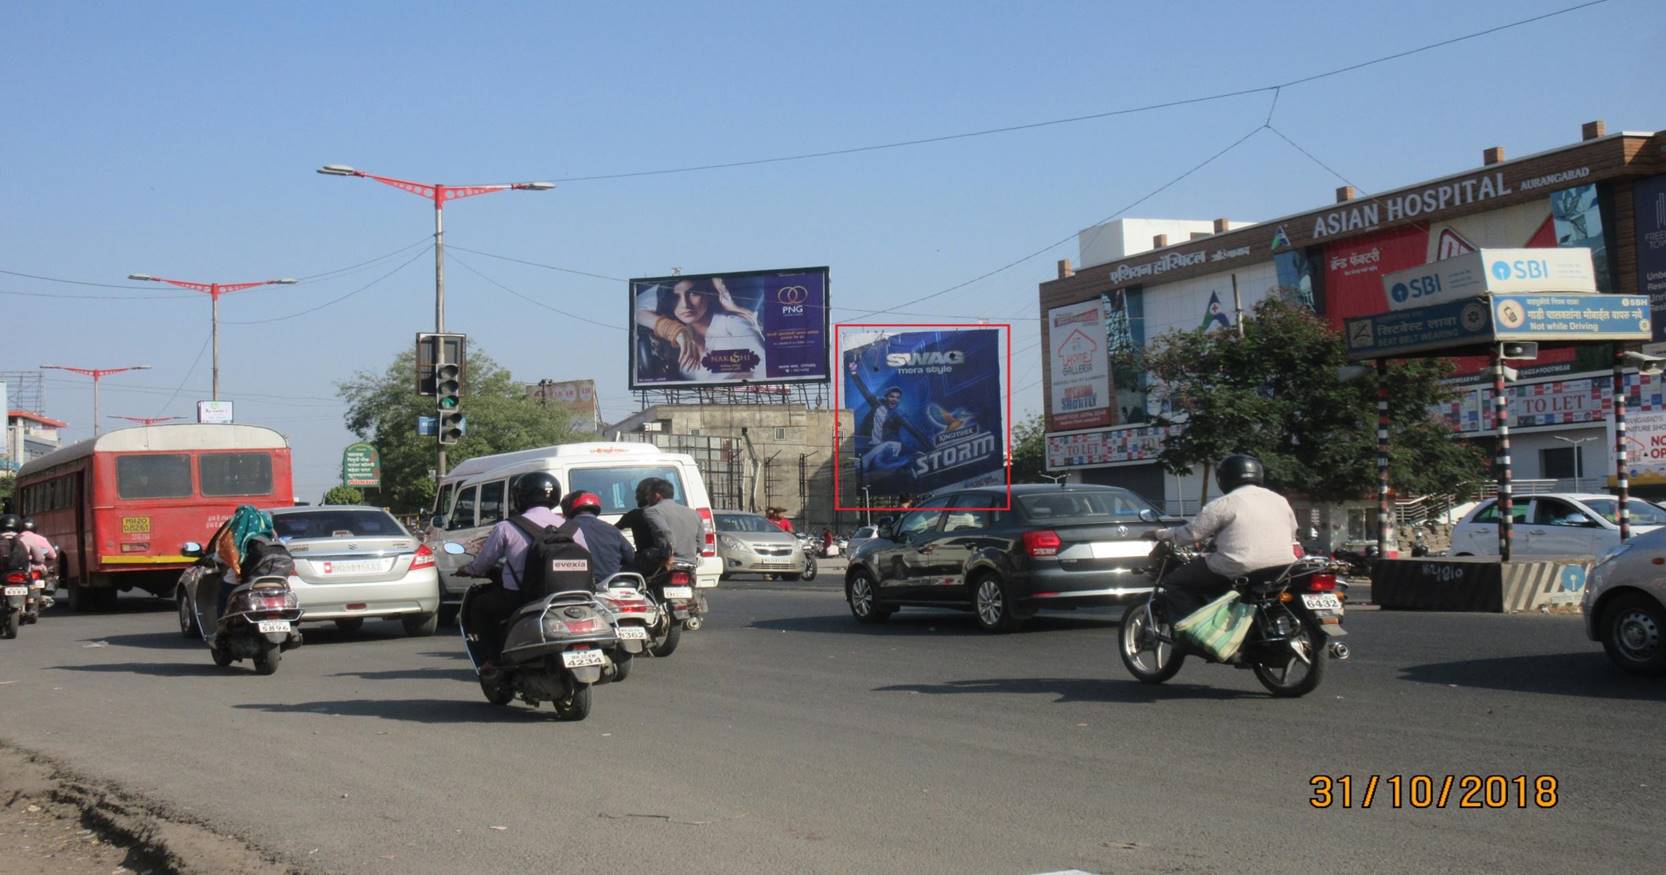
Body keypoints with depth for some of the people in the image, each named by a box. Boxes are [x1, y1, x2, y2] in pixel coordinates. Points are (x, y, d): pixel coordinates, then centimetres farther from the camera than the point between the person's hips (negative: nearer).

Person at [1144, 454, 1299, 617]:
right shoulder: (1280, 500, 15)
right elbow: (1292, 534, 24)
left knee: (1174, 582, 5)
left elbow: (1191, 533, -2)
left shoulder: (1224, 504, -4)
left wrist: (1160, 534, 13)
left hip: (1240, 569, -7)